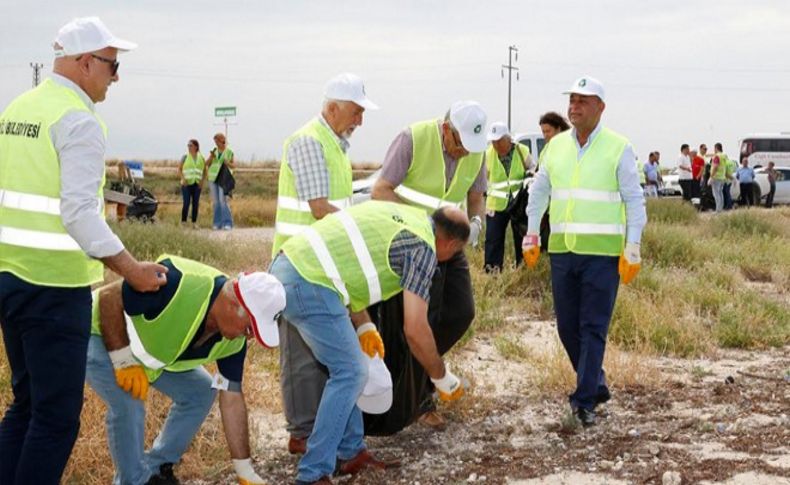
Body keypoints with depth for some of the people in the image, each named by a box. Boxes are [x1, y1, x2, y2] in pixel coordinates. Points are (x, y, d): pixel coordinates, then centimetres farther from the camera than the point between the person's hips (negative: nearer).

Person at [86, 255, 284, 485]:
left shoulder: (235, 339, -14)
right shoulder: (178, 285, -39)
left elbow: (232, 398, -8)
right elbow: (108, 298, -32)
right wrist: (124, 361, -30)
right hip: (102, 333, -7)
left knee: (200, 391, 3)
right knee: (128, 403, -27)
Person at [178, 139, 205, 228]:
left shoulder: (201, 158, 8)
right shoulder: (185, 157, 3)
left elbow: (205, 171, 13)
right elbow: (179, 169, 3)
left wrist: (202, 181, 0)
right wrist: (183, 179, -11)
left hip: (197, 184, 2)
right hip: (186, 184, -2)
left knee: (195, 203, 1)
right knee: (186, 203, -11)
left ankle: (194, 223, 8)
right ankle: (183, 222, -3)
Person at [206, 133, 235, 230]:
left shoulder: (229, 152, -2)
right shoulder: (214, 151, 8)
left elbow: (234, 165, -1)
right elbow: (207, 164, 4)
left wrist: (228, 163, -22)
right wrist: (211, 156, -14)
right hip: (213, 178, 4)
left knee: (223, 201, -16)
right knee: (216, 202, 3)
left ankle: (227, 223, -14)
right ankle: (218, 223, 8)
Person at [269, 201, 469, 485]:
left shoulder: (400, 214, 23)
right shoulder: (423, 247, -3)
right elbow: (415, 330, -5)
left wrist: (364, 327, 28)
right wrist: (442, 378, 9)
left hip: (285, 268, 9)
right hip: (308, 283, -9)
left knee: (347, 368, 19)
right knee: (350, 373, -1)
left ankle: (351, 453, 26)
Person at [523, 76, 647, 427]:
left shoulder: (618, 148, -3)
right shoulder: (556, 146, 10)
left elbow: (634, 201, -3)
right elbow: (539, 191, 18)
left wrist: (632, 249, -9)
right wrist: (531, 234, 10)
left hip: (603, 253, -5)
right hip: (562, 251, 5)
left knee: (593, 327, -4)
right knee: (567, 326, 9)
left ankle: (585, 400, 1)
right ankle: (596, 384, 27)